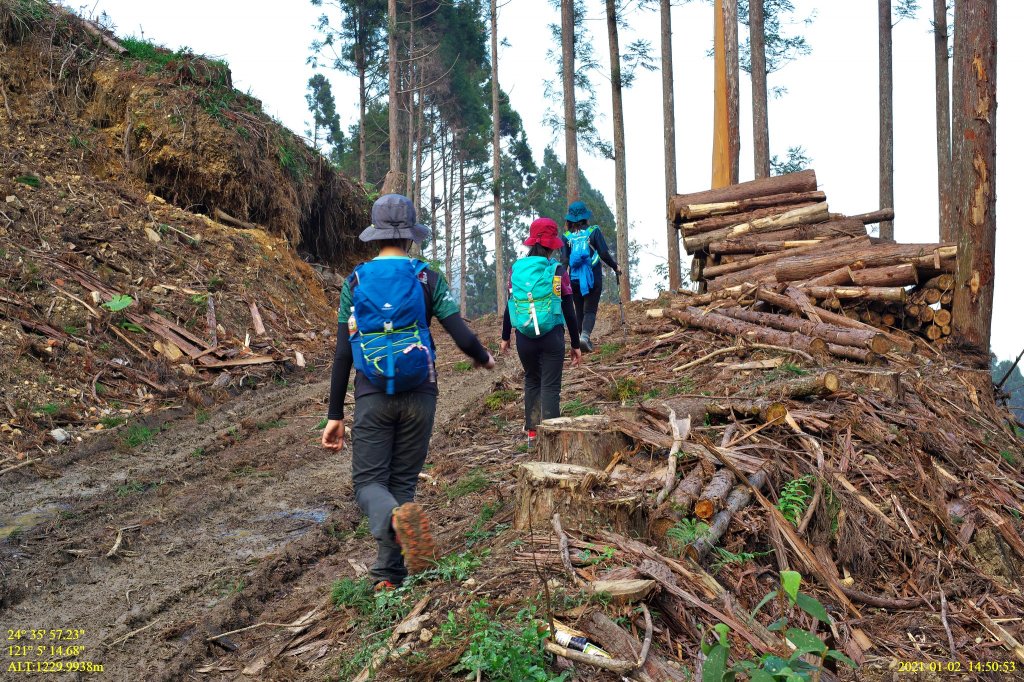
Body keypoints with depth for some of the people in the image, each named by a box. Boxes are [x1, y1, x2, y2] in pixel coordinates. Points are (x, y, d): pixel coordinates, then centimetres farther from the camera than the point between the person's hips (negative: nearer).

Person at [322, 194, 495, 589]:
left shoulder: (355, 282, 1)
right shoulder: (428, 279, -2)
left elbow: (343, 354, 0)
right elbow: (462, 336, -8)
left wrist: (335, 415, 5)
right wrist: (484, 359, 16)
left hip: (372, 396, 0)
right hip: (419, 394, 1)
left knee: (369, 482, 4)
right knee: (403, 481, 12)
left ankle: (396, 517, -31)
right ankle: (389, 574, 13)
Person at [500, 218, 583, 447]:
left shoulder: (516, 268, 2)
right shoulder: (557, 270, -5)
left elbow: (510, 305, 7)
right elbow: (568, 310, -3)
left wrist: (505, 337, 19)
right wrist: (576, 345, 4)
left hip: (524, 337, 3)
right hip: (552, 336, -3)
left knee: (532, 382, 20)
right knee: (550, 386, 1)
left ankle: (532, 433, 23)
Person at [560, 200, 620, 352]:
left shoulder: (566, 236, 1)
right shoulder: (594, 231, -4)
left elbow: (564, 260, -2)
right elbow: (604, 253, -6)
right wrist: (615, 266, 8)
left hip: (574, 279, 2)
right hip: (593, 278, -2)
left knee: (579, 310, 14)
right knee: (590, 309, -2)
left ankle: (582, 336, 17)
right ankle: (585, 335, -25)